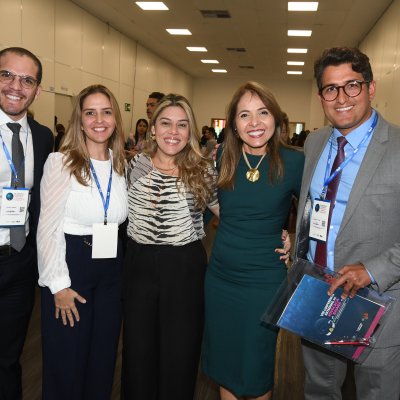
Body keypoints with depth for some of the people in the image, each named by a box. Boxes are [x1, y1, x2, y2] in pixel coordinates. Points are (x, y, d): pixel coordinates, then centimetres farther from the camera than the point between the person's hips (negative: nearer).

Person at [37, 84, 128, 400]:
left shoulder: (122, 164, 4)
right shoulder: (61, 161, -10)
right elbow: (48, 228, -10)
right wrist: (59, 285, -11)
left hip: (113, 267, 5)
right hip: (70, 264, -4)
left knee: (103, 358, 17)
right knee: (66, 363, 9)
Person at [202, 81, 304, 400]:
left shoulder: (293, 163, -12)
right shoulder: (223, 158, -3)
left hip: (264, 281, -3)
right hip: (219, 277, 3)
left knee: (256, 367, 14)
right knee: (223, 361, 19)